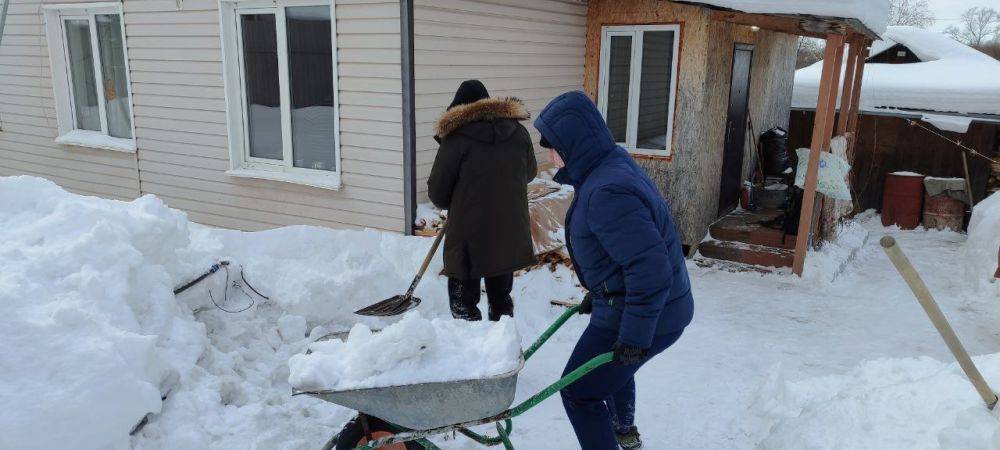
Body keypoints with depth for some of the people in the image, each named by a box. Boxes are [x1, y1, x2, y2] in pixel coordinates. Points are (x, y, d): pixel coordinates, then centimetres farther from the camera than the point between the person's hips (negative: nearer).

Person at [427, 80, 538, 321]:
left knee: (464, 301, 7)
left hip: (469, 233, -5)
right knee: (501, 295, 21)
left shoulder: (456, 137, -10)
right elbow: (529, 173, 18)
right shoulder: (519, 131, 3)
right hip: (510, 231, 5)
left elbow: (437, 193, -6)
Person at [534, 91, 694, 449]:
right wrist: (598, 294, 25)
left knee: (579, 392, 2)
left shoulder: (608, 192, -30)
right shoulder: (613, 164, 5)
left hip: (646, 316, -11)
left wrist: (635, 336, -28)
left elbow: (650, 268, -33)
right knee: (614, 369, 34)